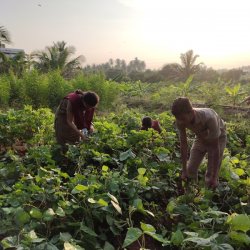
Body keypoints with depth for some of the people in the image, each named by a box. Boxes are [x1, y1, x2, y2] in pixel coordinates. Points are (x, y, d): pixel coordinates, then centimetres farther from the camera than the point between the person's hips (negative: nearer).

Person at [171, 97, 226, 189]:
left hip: (218, 138, -4)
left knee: (211, 174, -9)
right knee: (190, 169, 3)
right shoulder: (180, 120, -29)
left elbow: (215, 148, -33)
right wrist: (184, 170, -17)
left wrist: (214, 177, -30)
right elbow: (183, 144, -18)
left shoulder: (209, 118, -42)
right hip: (201, 137, 4)